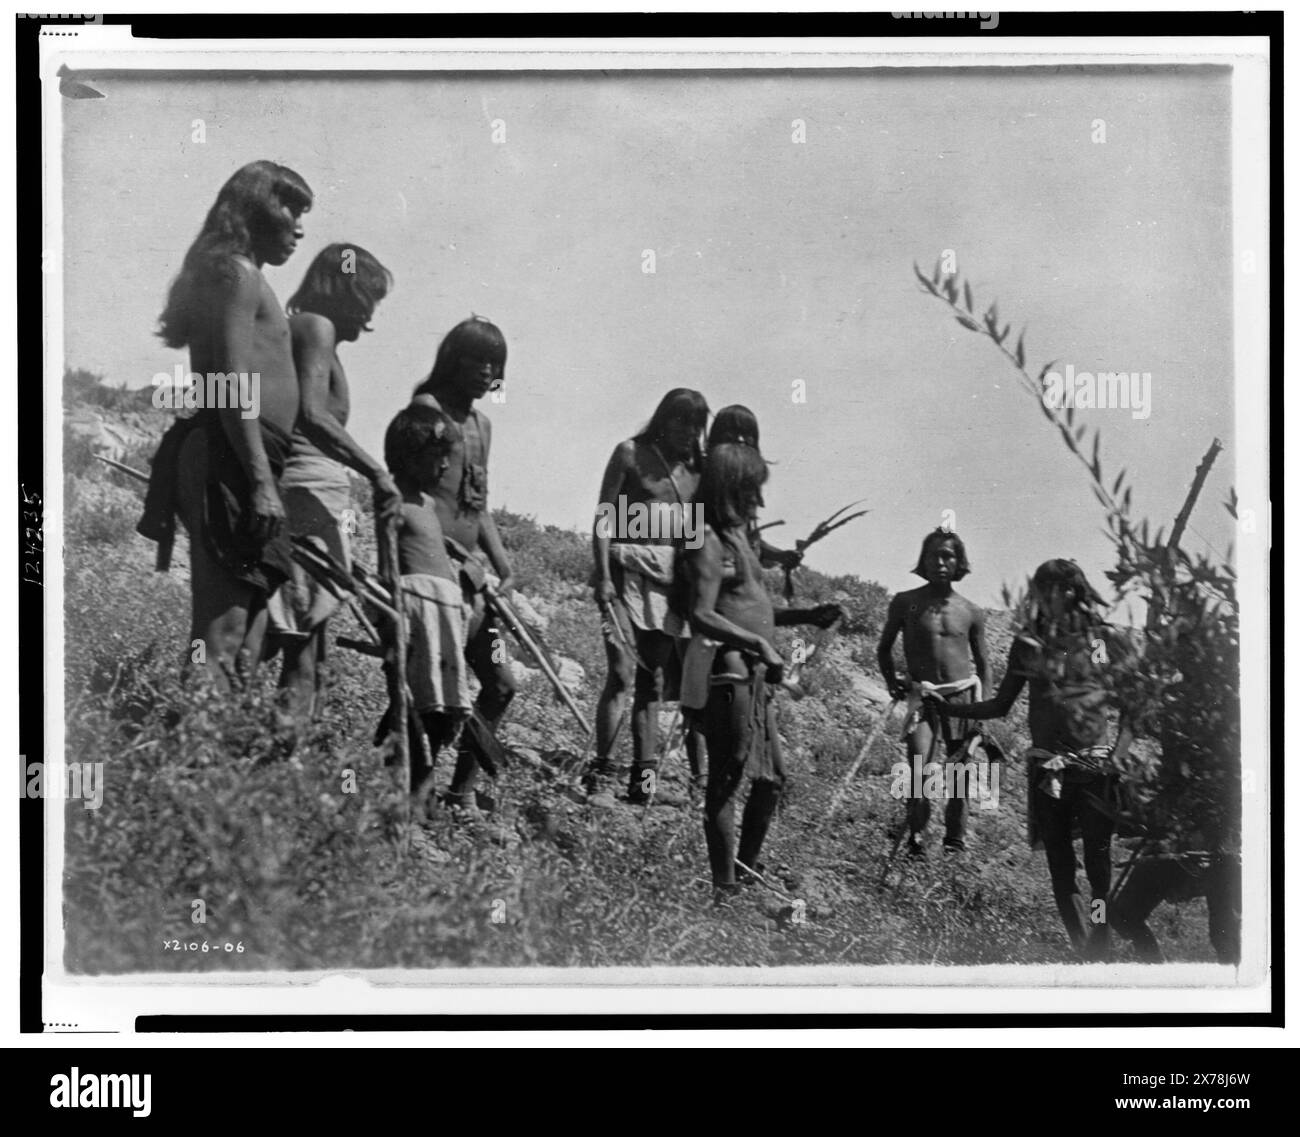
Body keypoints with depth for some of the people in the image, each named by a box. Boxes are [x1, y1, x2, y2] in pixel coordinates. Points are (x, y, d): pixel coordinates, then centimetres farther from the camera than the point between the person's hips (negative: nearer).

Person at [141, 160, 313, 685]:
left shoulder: (229, 273, 24)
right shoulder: (238, 273, -6)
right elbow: (233, 385, -16)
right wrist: (262, 481, -21)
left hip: (238, 463, 10)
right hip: (235, 461, -10)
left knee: (243, 619, 10)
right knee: (225, 625, -16)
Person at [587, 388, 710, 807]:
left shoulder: (695, 467, 12)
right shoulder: (631, 454, -1)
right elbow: (604, 518, -4)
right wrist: (602, 575, -12)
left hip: (671, 581, 6)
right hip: (629, 571, -6)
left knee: (653, 680, 8)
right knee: (622, 674, -13)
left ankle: (644, 780, 11)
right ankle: (600, 779, -12)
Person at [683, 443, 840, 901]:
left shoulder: (738, 533, 18)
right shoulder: (710, 541, -13)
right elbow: (702, 615, -21)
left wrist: (806, 616, 20)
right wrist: (759, 643, -24)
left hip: (754, 674, 10)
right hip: (728, 670, -10)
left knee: (771, 779, 16)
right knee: (726, 781, -3)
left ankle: (748, 870, 29)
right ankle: (723, 887, 4)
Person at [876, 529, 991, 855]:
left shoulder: (971, 613, 6)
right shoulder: (906, 603, 2)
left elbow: (982, 661, 15)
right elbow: (884, 648, 15)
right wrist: (892, 682, 5)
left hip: (962, 694, 1)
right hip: (922, 696, -1)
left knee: (959, 775, 3)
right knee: (918, 771, -16)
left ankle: (955, 841, 14)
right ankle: (916, 839, -8)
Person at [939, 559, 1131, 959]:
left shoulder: (1108, 640, 0)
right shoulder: (1029, 643, 6)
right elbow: (1001, 705, 12)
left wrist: (1117, 755, -5)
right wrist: (944, 707, 1)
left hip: (1096, 769, -2)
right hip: (1048, 770, 2)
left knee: (1098, 867, -4)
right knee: (1061, 870, 3)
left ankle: (1101, 953, 6)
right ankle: (1085, 955, 11)